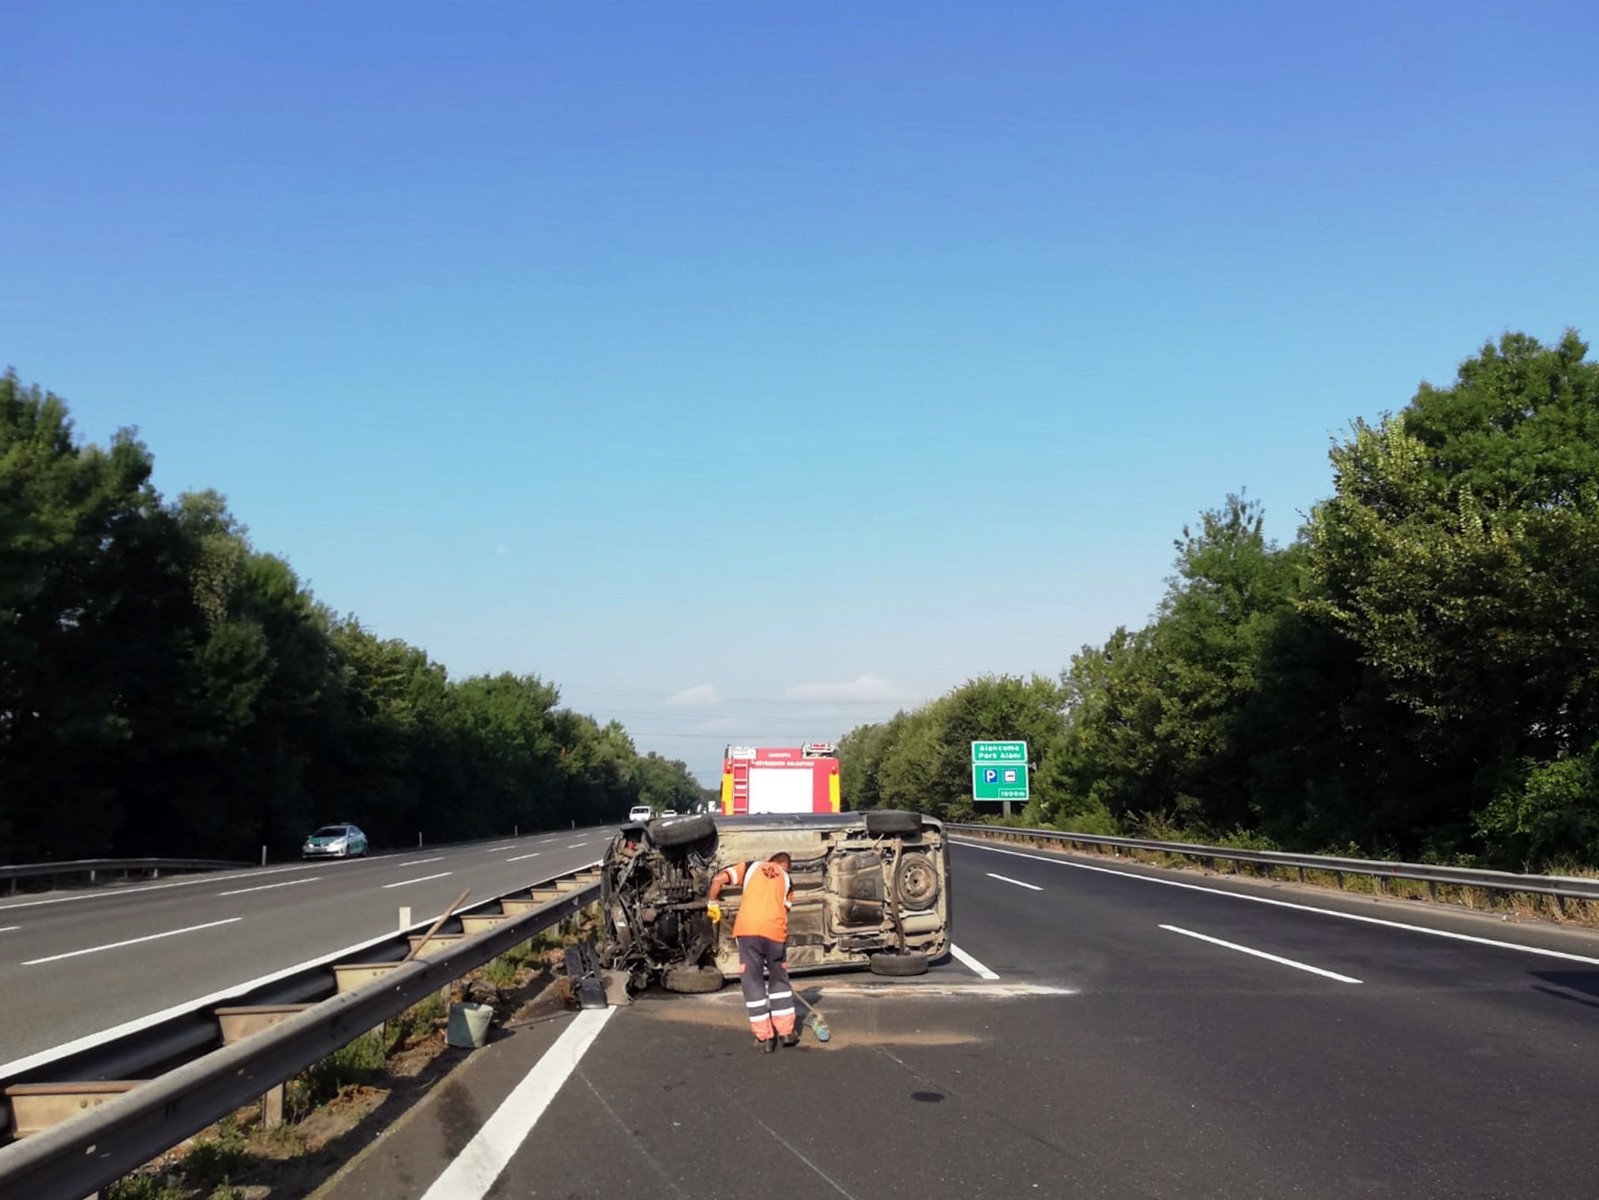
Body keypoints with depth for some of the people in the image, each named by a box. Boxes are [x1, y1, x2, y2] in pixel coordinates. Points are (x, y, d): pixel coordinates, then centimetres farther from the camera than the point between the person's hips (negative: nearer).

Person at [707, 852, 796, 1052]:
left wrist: (713, 904, 18)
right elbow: (784, 910, 17)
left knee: (752, 981, 8)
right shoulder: (786, 880, 22)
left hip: (747, 928, -1)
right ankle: (786, 1031, 22)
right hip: (775, 931, 1)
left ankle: (764, 1037, 10)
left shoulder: (751, 867, 17)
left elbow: (718, 879, 4)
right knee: (779, 980, 19)